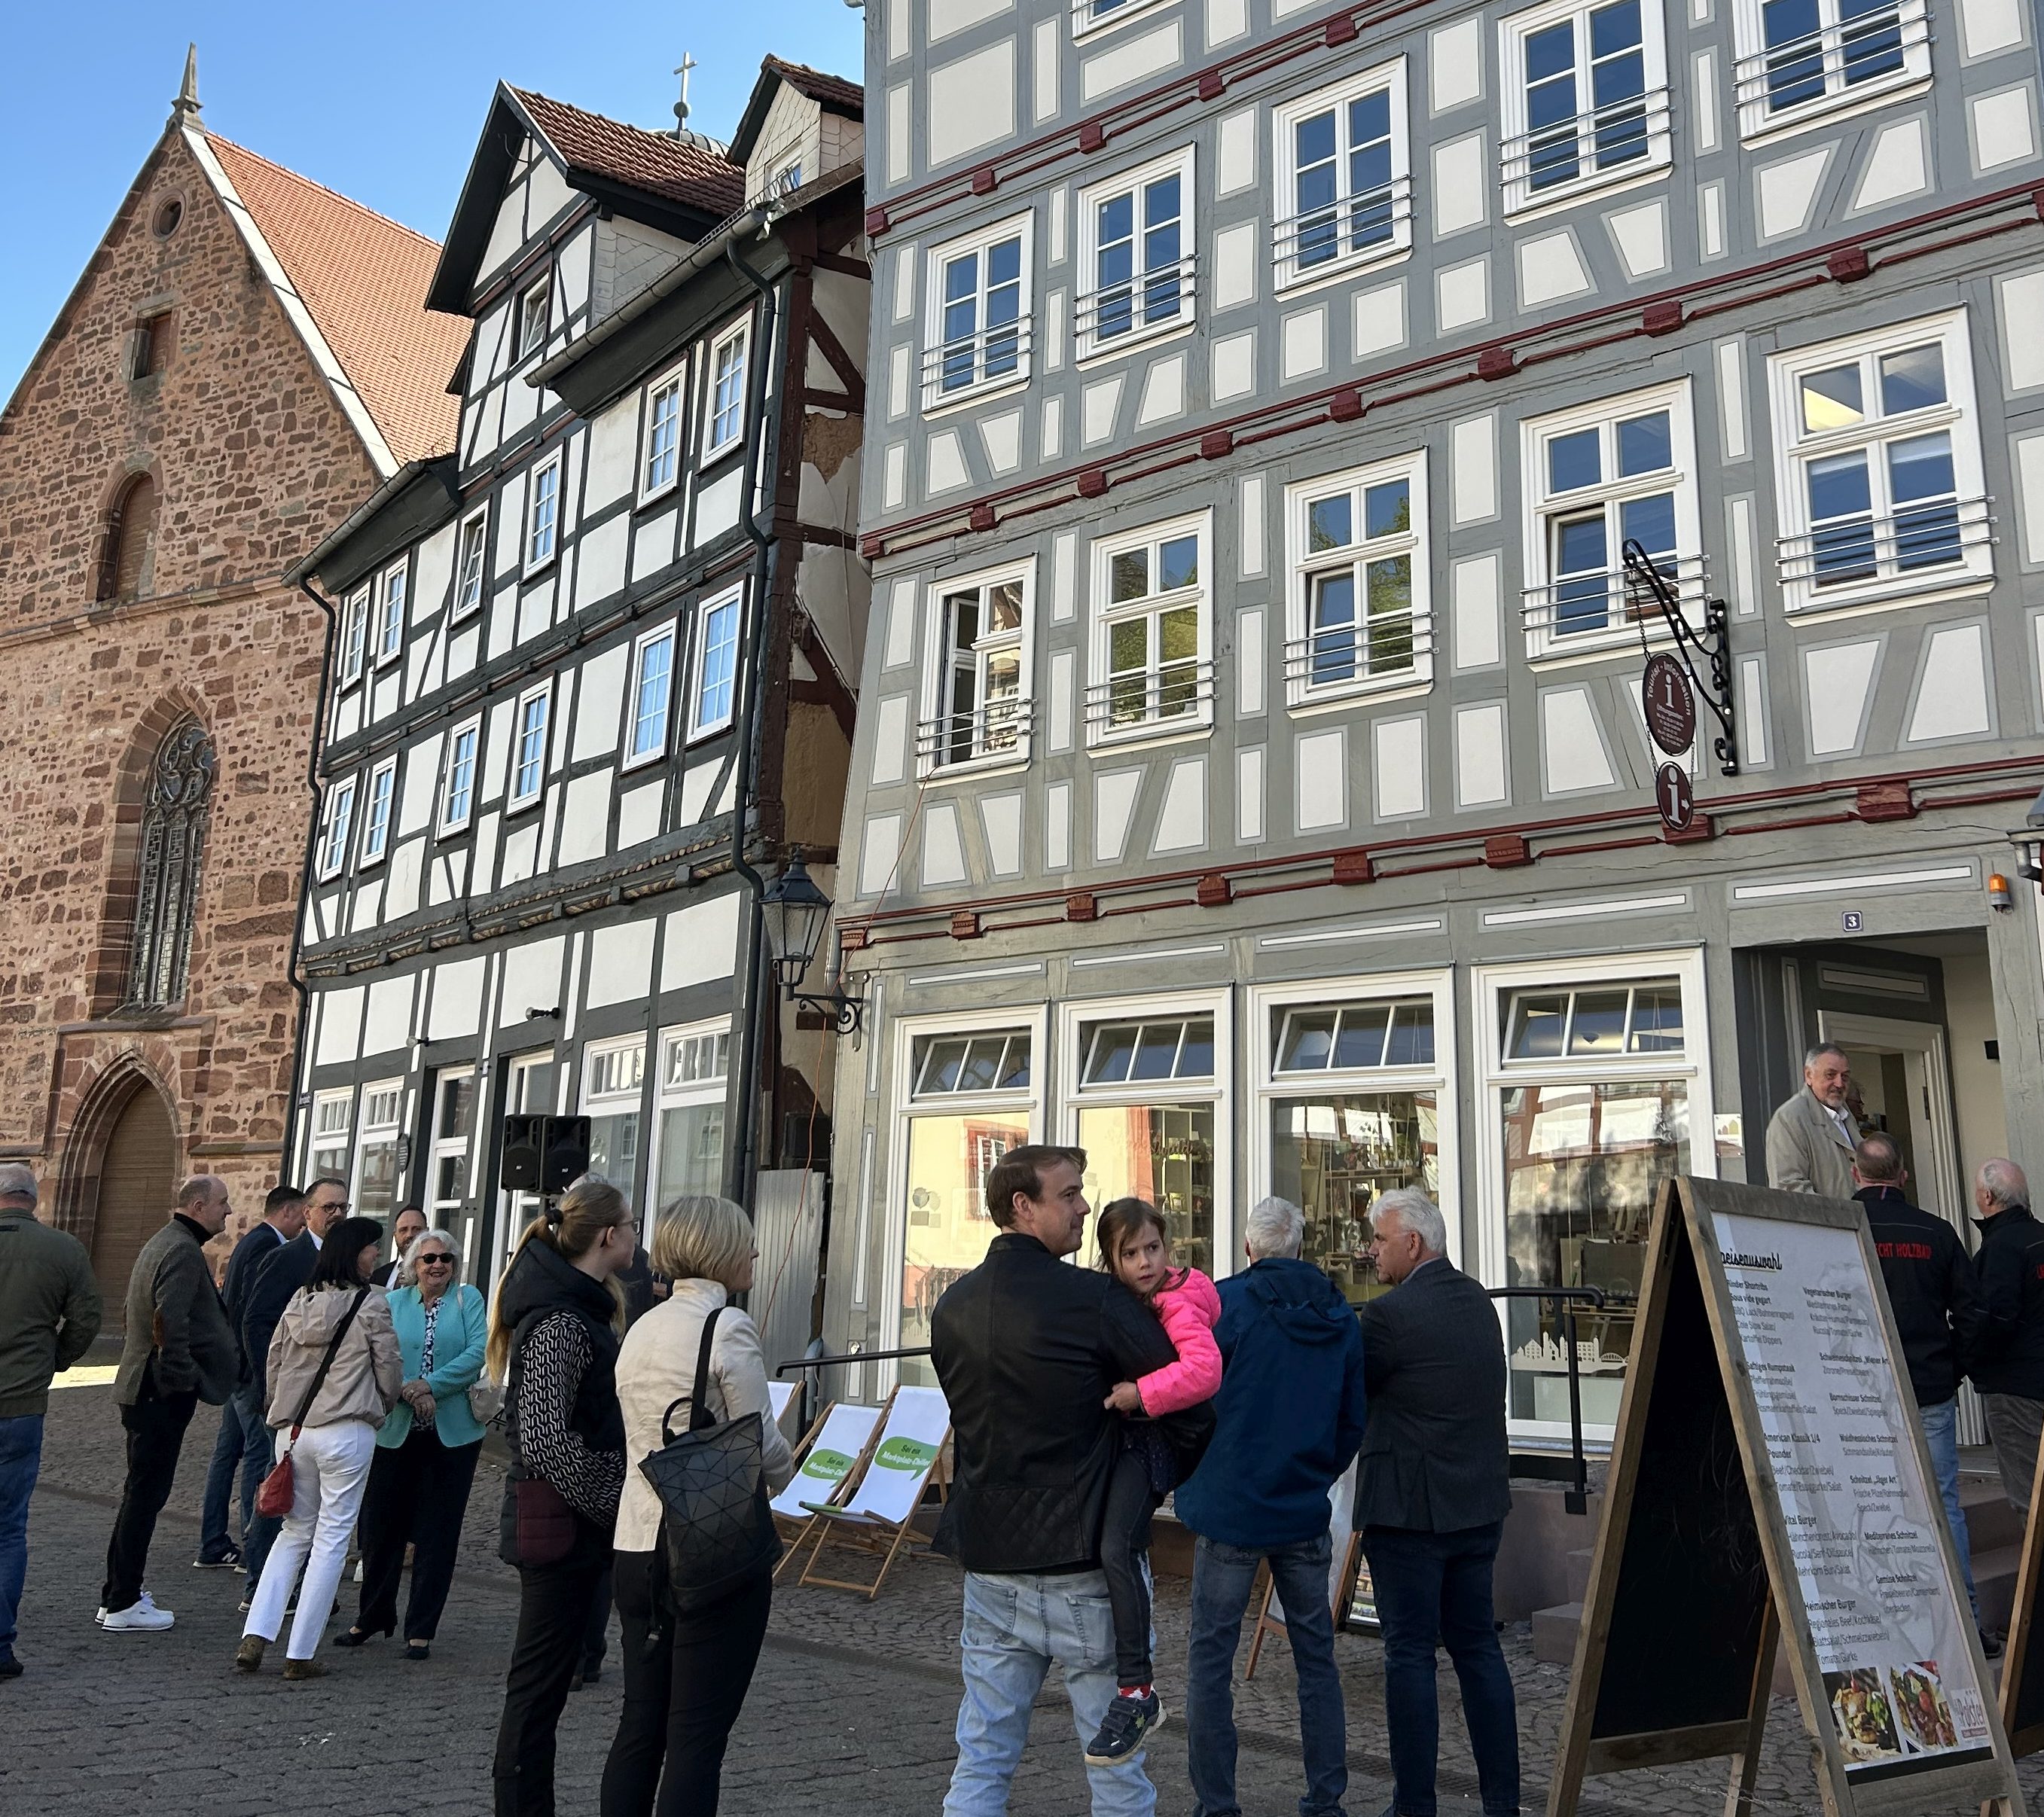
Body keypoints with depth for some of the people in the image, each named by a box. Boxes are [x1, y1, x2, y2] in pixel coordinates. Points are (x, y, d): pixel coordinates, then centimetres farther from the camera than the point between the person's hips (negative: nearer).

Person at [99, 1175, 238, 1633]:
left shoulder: (162, 1242, 16)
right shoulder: (184, 1251, -18)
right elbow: (169, 1322, -27)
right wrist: (184, 1376, -18)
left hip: (141, 1386, 11)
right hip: (163, 1390, -11)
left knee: (141, 1492, 18)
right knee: (146, 1494, -3)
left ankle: (118, 1594, 26)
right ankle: (123, 1605, 4)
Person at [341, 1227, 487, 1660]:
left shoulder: (468, 1299, 2)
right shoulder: (393, 1303, 7)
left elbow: (478, 1352, -10)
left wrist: (431, 1385, -18)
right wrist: (407, 1393, -17)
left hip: (453, 1433, -2)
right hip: (396, 1430, 2)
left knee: (437, 1534, 5)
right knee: (381, 1526, 8)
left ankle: (421, 1630, 16)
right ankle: (373, 1617, 29)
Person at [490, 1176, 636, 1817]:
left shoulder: (580, 1306, 11)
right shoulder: (561, 1321, -20)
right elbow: (546, 1439, -25)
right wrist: (609, 1505, -15)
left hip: (571, 1520, 10)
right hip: (562, 1522, -10)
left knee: (543, 1679, 17)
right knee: (540, 1680, 1)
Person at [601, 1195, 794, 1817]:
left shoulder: (641, 1329, 9)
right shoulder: (728, 1326, -13)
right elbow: (763, 1446, -13)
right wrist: (784, 1472, 10)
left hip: (638, 1547, 7)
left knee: (639, 1727, 13)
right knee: (697, 1736, 0)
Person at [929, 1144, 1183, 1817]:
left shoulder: (952, 1306, 4)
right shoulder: (1094, 1299, -16)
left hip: (987, 1555, 6)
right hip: (1082, 1559, -5)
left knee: (982, 1756, 13)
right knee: (1115, 1759, 10)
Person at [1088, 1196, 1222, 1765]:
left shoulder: (1178, 1303, -15)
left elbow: (1205, 1370, -30)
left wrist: (1140, 1394, -28)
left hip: (1152, 1436, -9)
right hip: (1123, 1435, 9)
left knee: (1115, 1546, -22)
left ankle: (1136, 1692, -16)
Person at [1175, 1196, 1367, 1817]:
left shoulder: (1227, 1302, -10)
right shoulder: (1339, 1317, 5)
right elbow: (1353, 1422, 10)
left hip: (1230, 1509, -4)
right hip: (1307, 1513, 4)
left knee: (1211, 1656, 6)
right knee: (1316, 1656, 15)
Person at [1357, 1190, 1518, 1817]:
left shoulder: (1391, 1314, -18)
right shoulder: (1477, 1301, 7)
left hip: (1410, 1508, -7)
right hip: (1479, 1504, 8)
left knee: (1409, 1654, 2)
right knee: (1477, 1644, 15)